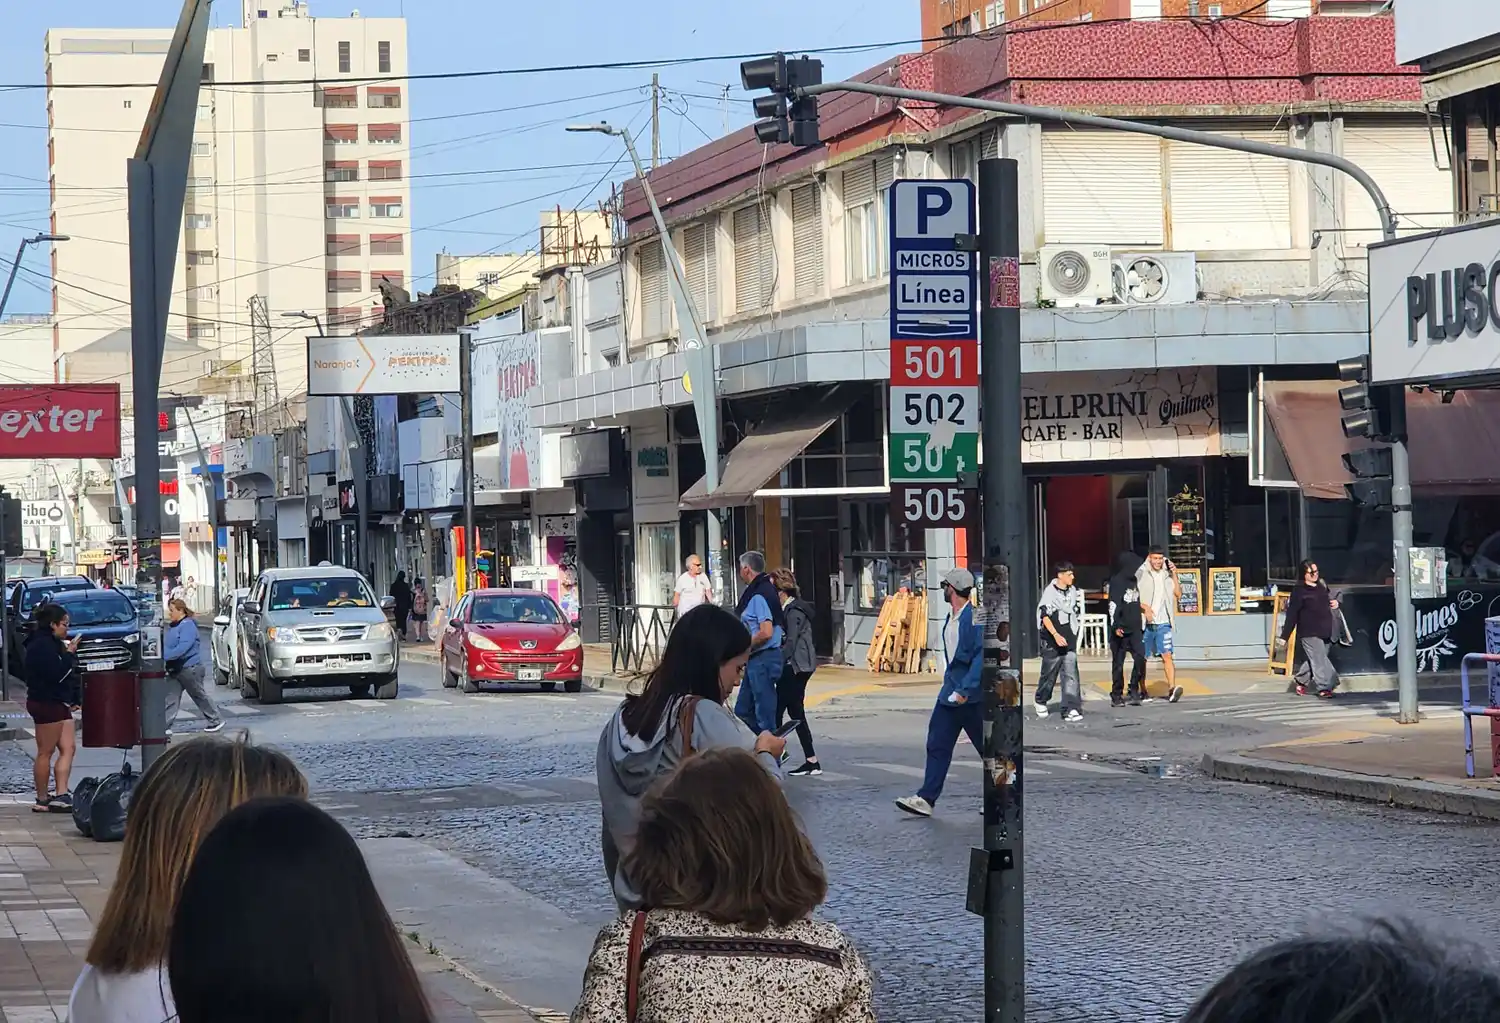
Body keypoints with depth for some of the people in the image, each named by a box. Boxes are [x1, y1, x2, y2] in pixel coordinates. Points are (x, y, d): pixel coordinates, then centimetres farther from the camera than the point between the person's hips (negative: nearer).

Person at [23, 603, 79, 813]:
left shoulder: (52, 643, 17)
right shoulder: (42, 645, -15)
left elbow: (66, 673, 18)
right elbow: (57, 673, -23)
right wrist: (70, 654, -13)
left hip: (57, 703, 10)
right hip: (46, 703, -10)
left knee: (68, 748, 5)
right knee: (45, 752, -3)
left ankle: (61, 796, 2)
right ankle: (42, 800, 3)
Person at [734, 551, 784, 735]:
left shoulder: (759, 596, -18)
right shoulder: (767, 589, 13)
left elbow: (766, 633, -26)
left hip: (763, 659, -10)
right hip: (757, 660, 10)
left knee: (765, 714, -3)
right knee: (743, 711, 16)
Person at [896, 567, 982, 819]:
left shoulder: (975, 618, -17)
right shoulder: (951, 617, 11)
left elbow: (981, 657, -23)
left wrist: (965, 690, -26)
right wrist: (952, 686, 19)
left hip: (973, 696, -9)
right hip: (950, 694, 9)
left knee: (987, 748, 5)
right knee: (937, 746, 3)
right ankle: (926, 799, 2)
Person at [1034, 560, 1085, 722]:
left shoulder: (1073, 591, 9)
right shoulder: (1050, 592, -9)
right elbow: (1045, 616, -15)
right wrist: (1056, 635, -24)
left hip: (1069, 642, 4)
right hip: (1052, 642, -4)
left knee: (1070, 674, -6)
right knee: (1049, 674, 8)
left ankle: (1071, 709, -10)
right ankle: (1041, 702, 32)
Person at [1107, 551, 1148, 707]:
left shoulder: (1134, 581, 13)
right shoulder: (1117, 582, -8)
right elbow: (1113, 605, -14)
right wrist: (1115, 626, -22)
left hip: (1135, 629, 6)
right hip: (1120, 630, -6)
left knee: (1140, 657, -8)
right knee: (1118, 663, 1)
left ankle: (1134, 692, 0)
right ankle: (1117, 695, 8)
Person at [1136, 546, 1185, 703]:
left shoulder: (1166, 574, 11)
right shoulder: (1141, 574, -1)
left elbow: (1178, 595, 7)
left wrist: (1174, 575, -1)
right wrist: (1144, 607, -18)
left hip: (1163, 622, 2)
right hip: (1144, 622, -2)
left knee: (1167, 655, -12)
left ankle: (1172, 688, -23)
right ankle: (1142, 691, 18)